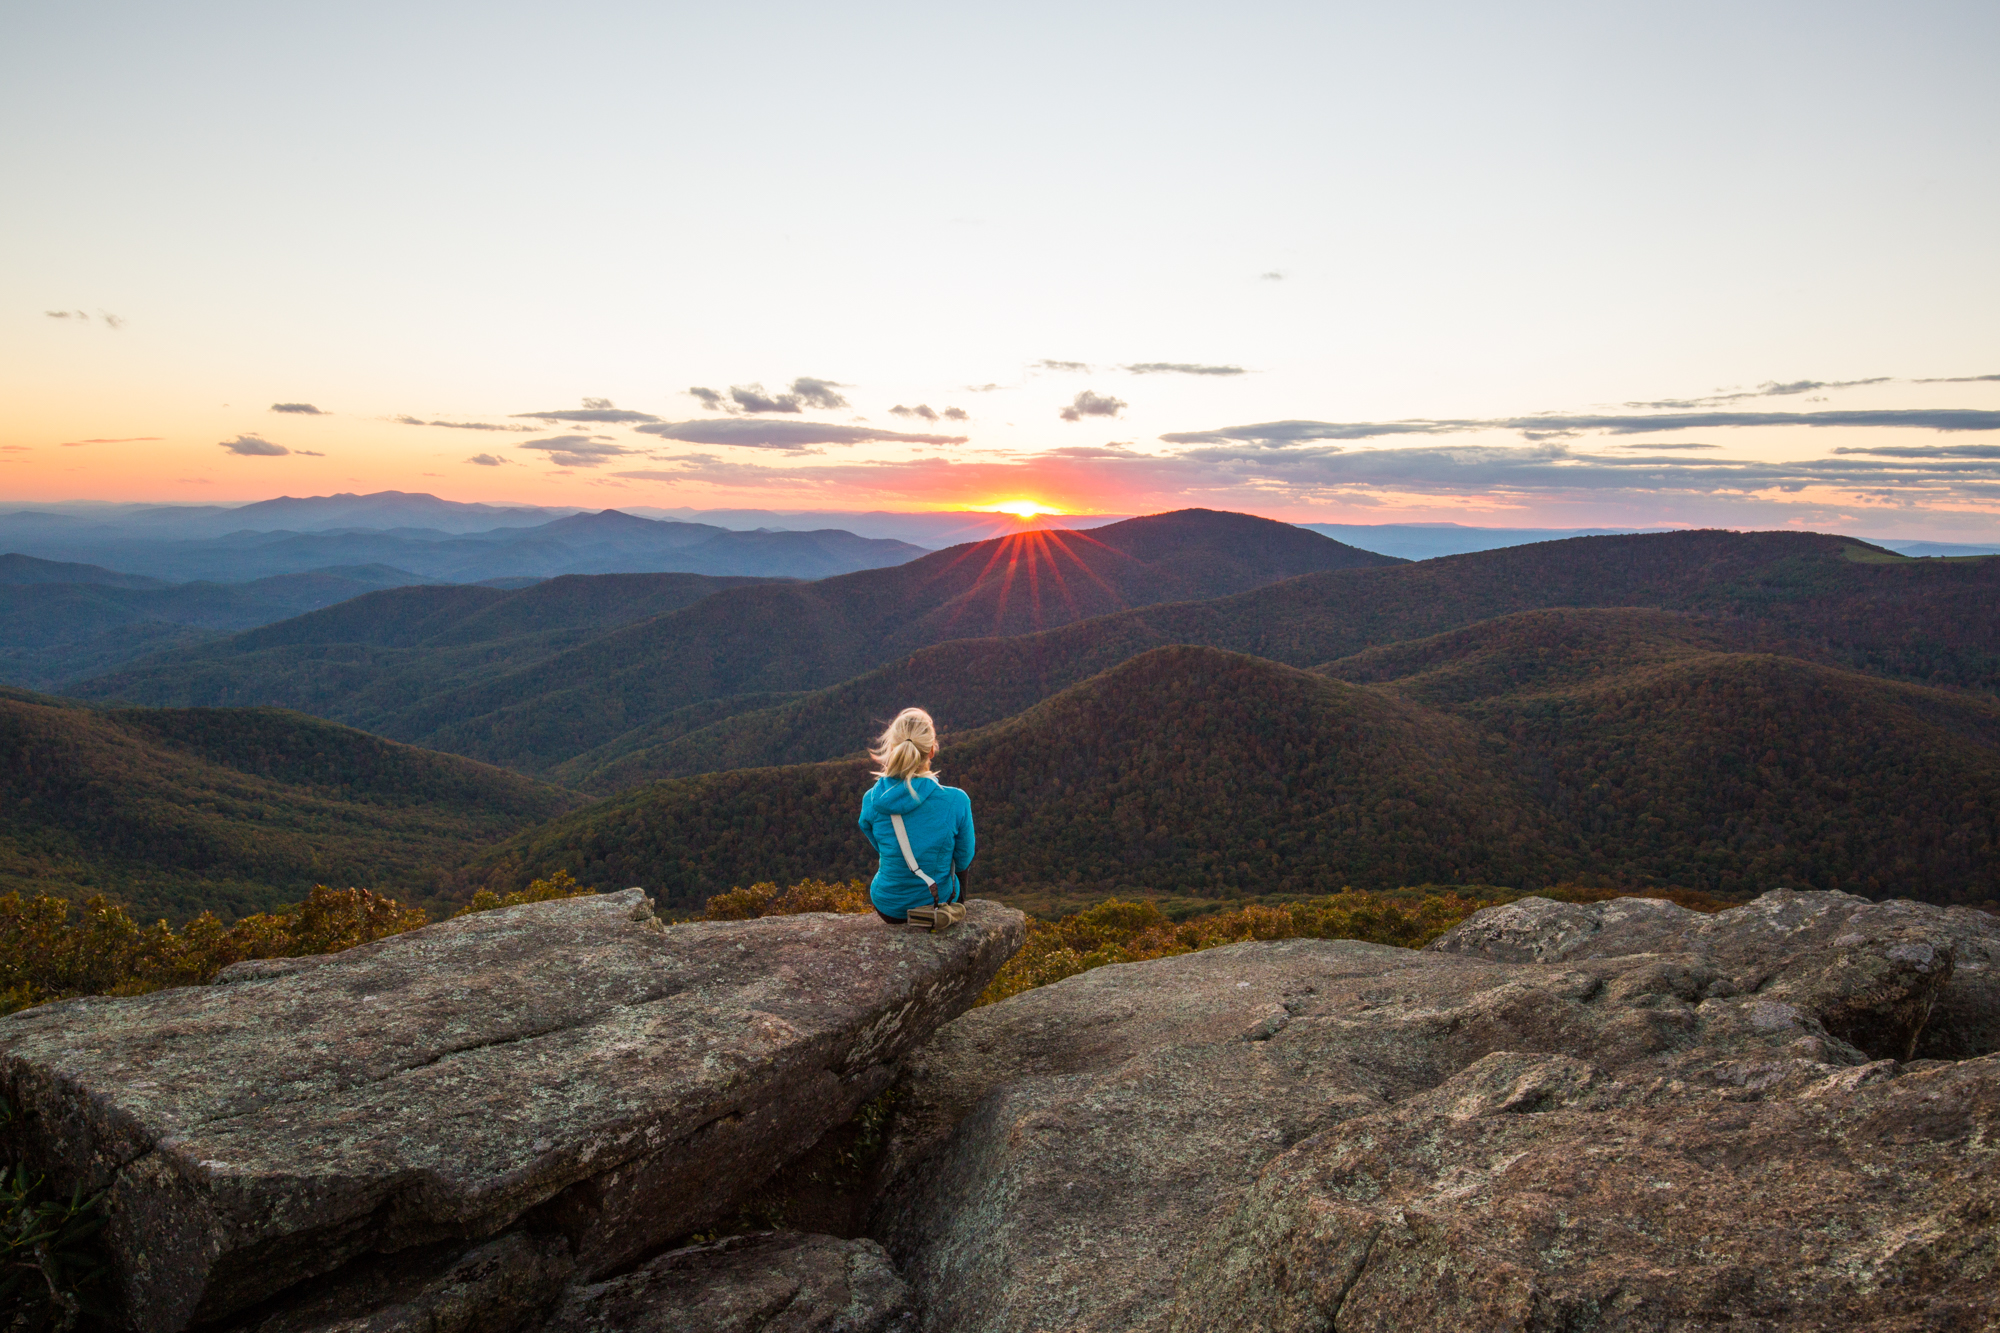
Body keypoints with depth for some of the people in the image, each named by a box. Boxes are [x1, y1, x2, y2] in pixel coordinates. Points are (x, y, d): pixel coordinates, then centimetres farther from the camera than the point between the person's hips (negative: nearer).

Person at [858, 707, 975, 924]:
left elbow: (880, 847, 0)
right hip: (939, 903, -1)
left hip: (887, 907, 1)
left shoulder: (872, 800, -20)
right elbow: (963, 861, -9)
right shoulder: (956, 801, -26)